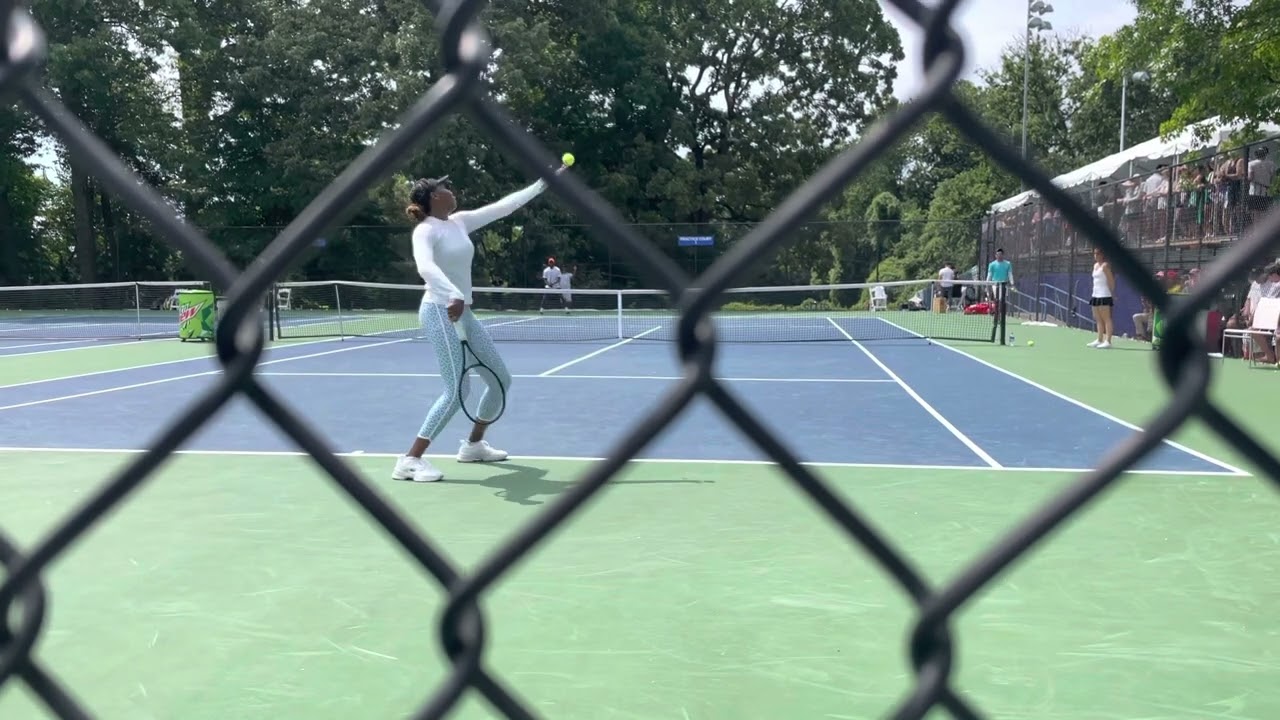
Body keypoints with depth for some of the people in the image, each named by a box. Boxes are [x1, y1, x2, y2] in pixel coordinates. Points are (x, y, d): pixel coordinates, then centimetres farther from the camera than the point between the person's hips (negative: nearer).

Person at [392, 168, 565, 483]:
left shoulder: (459, 221, 11)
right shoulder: (425, 230, -12)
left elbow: (503, 206, 16)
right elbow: (425, 266, -32)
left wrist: (542, 182, 17)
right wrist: (453, 295, -47)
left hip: (464, 314, 9)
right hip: (440, 312, -9)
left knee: (501, 380, 12)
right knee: (457, 391, -17)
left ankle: (473, 444, 29)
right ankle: (409, 461, -11)